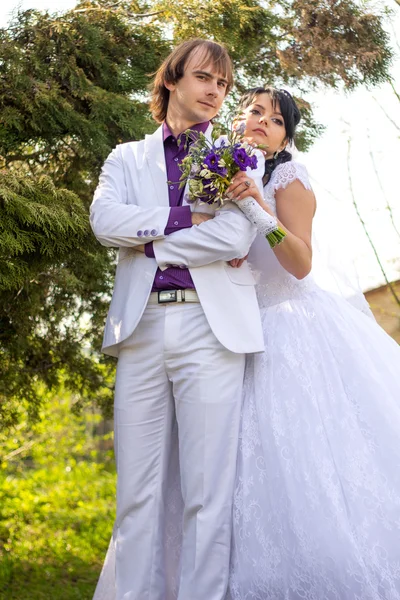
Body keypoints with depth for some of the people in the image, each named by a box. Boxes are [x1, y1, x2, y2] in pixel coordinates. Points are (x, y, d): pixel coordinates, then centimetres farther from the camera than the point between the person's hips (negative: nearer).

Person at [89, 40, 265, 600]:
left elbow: (235, 238, -5)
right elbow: (105, 220, -1)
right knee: (137, 492, 2)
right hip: (140, 327, 2)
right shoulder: (127, 158, 20)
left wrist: (146, 242, -1)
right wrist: (185, 218, -6)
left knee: (208, 492, -4)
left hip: (212, 327, -2)